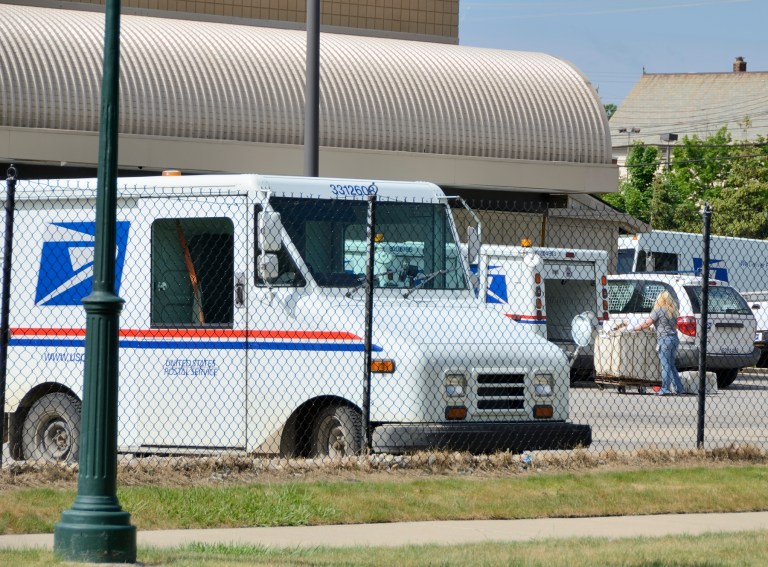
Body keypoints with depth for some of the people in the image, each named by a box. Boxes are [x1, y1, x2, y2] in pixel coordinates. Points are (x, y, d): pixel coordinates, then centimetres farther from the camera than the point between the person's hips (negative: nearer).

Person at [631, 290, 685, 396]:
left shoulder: (658, 310, -6)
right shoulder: (673, 311, 14)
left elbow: (646, 324, -6)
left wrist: (634, 328, 6)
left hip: (665, 339, -7)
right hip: (674, 339, 7)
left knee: (665, 364, -7)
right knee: (671, 365, 14)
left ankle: (665, 389, -9)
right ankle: (679, 388, 13)